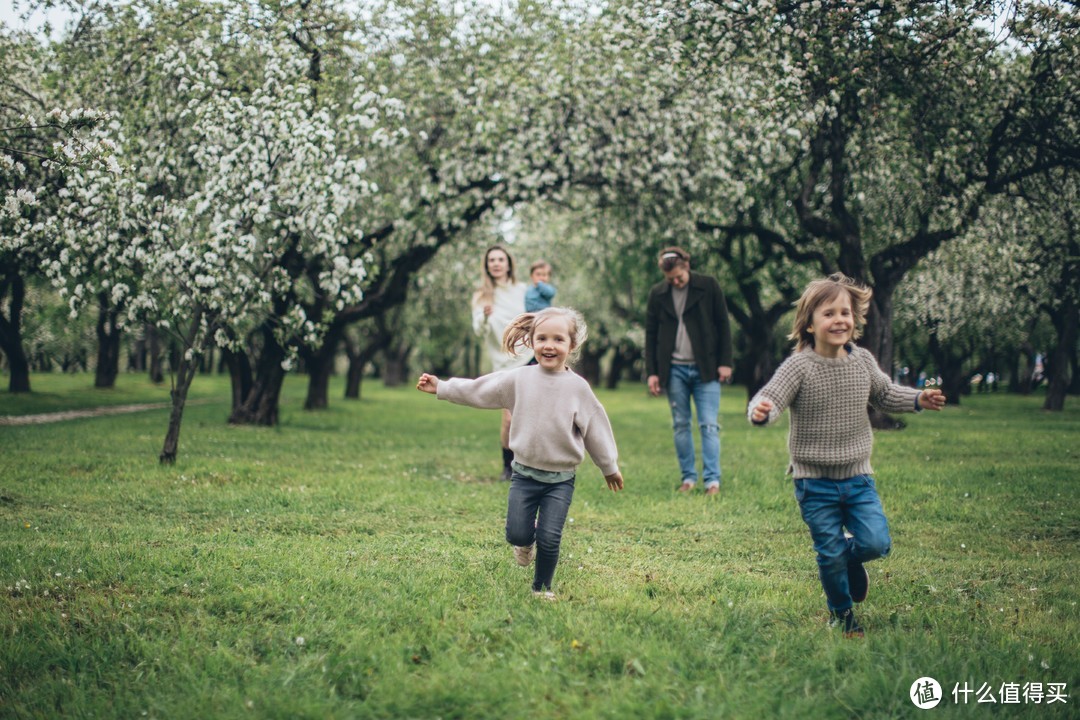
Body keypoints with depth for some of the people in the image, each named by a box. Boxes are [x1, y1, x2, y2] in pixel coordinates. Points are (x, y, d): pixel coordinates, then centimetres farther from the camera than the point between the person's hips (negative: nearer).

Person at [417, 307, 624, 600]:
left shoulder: (578, 387, -5)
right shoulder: (519, 379, -3)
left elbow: (595, 427, 4)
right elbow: (477, 390, 6)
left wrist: (610, 466, 13)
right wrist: (440, 387, 7)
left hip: (561, 478, -1)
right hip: (525, 473, 1)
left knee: (549, 539, -6)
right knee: (517, 535, -2)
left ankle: (542, 588, 18)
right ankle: (527, 541, 35)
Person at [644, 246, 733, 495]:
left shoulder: (708, 286, -2)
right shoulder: (657, 294, 5)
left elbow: (723, 324, 1)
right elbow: (650, 335, 8)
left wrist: (725, 362, -4)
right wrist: (652, 372, 3)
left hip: (705, 369, -2)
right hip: (674, 370, 2)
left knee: (709, 425, -6)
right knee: (680, 425, 6)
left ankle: (712, 480, -7)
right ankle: (688, 477, 13)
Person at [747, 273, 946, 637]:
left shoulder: (863, 361, 1)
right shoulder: (799, 367, -14)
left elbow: (885, 394, 19)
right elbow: (769, 398, -24)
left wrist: (918, 399, 4)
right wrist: (760, 411, -46)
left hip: (858, 476, 4)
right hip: (815, 483, -3)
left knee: (876, 543, -8)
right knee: (831, 555, 2)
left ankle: (851, 557, 28)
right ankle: (841, 614, 27)